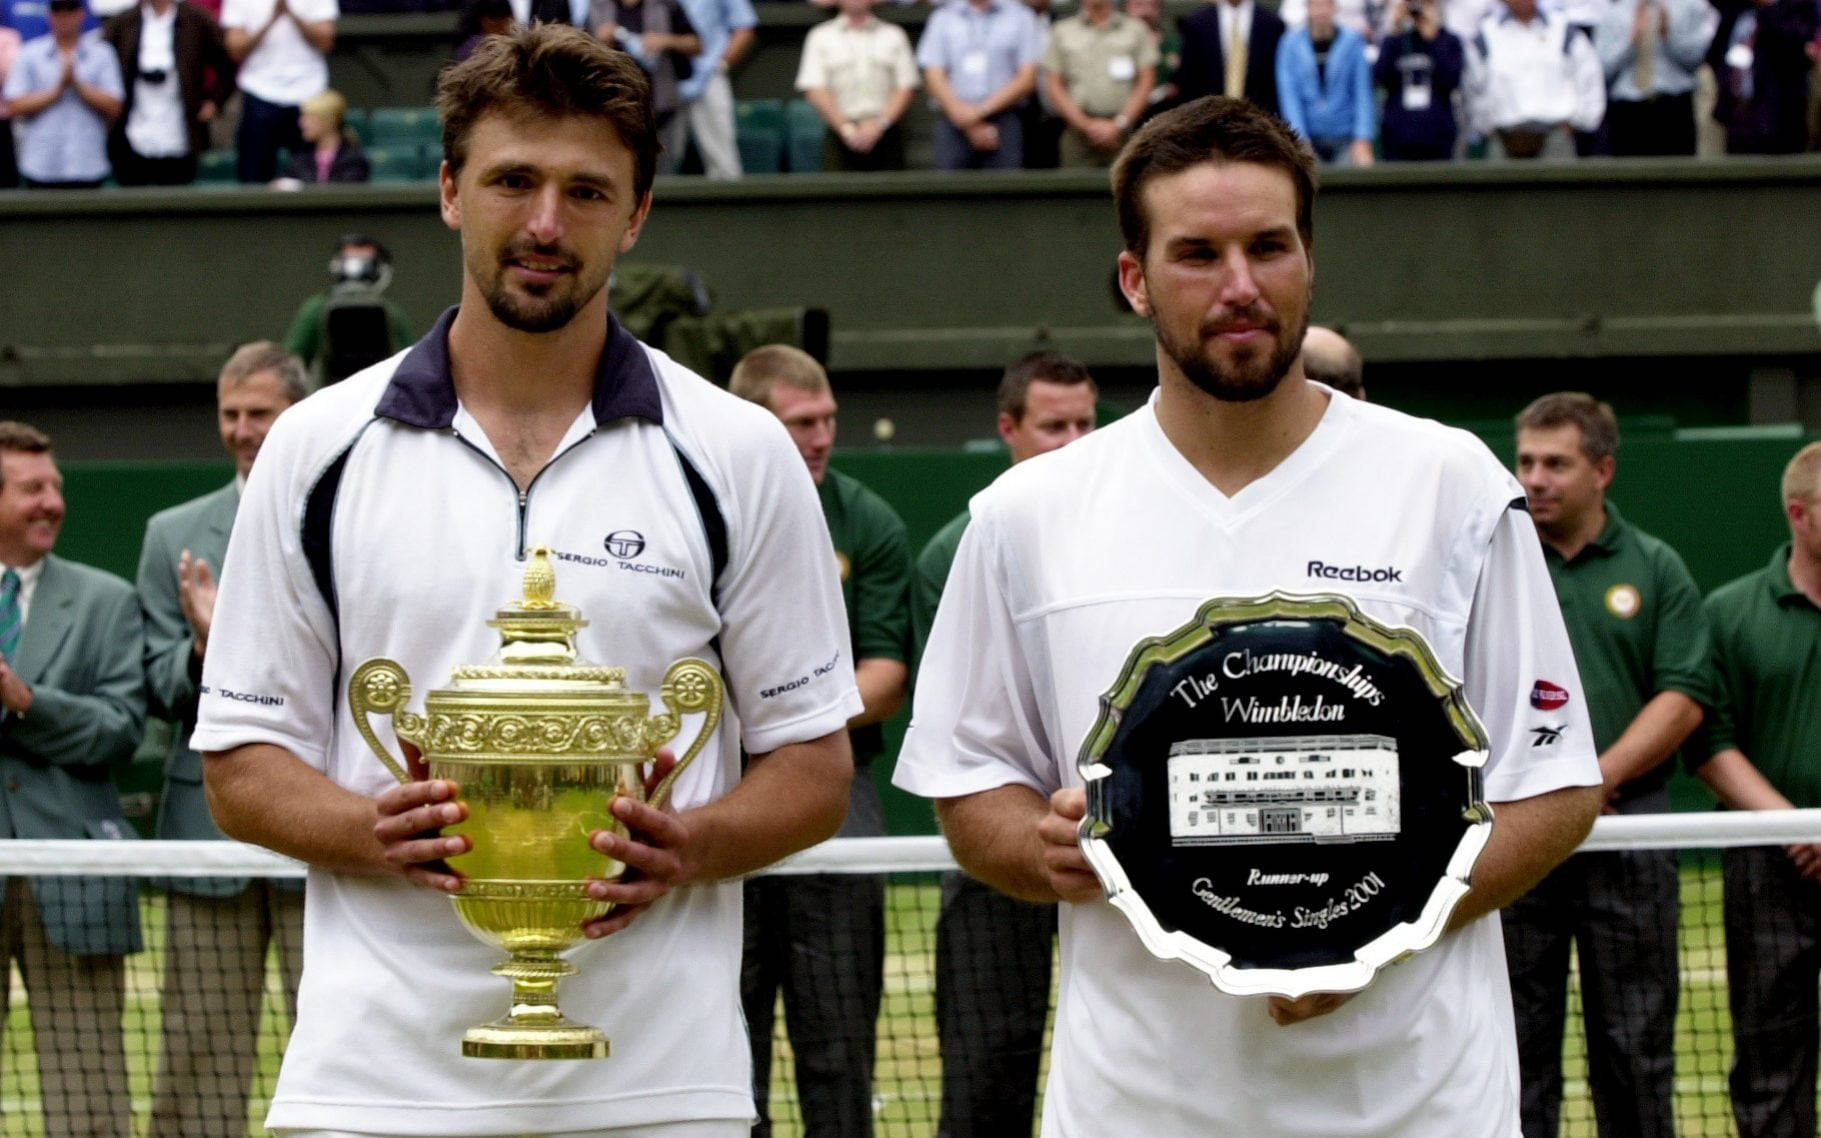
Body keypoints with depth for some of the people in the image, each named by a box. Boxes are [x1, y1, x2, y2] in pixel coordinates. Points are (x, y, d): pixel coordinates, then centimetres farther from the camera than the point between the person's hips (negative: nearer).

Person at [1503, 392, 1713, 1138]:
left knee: (1635, 1048, 4)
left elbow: (1684, 697, -1)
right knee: (1516, 1043, 2)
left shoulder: (1656, 571, 6)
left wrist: (1598, 780, -13)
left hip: (1626, 837, 0)